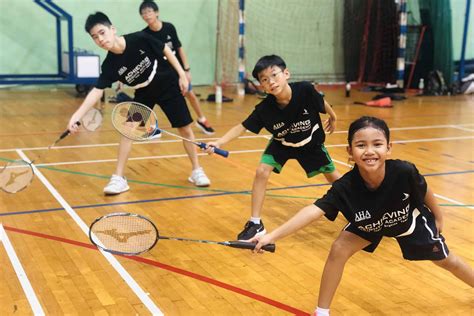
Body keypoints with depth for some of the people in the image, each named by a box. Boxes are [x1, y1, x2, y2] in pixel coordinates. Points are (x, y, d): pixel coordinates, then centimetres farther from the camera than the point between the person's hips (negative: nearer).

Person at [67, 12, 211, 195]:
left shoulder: (140, 39, -27)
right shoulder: (110, 65, -21)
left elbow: (166, 50, -11)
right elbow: (97, 91, -25)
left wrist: (181, 74, -10)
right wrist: (76, 116, -36)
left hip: (169, 86, -2)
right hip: (143, 93, 2)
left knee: (185, 129, 1)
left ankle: (197, 171, 20)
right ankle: (119, 178, -3)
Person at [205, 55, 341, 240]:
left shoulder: (305, 90, -34)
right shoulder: (264, 108, -31)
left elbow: (322, 104, -13)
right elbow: (242, 127, -26)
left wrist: (333, 118, 6)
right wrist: (219, 142, -41)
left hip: (311, 141, 0)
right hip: (281, 143, 0)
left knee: (333, 177, 13)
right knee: (261, 172, -18)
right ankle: (255, 223, -5)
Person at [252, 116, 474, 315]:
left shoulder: (404, 172, -41)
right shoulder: (345, 187, -40)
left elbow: (424, 192, -18)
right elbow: (314, 211, -50)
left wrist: (438, 217, 1)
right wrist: (272, 236, -61)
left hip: (411, 220, 0)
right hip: (368, 224, 0)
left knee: (445, 260, 18)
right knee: (338, 251, -17)